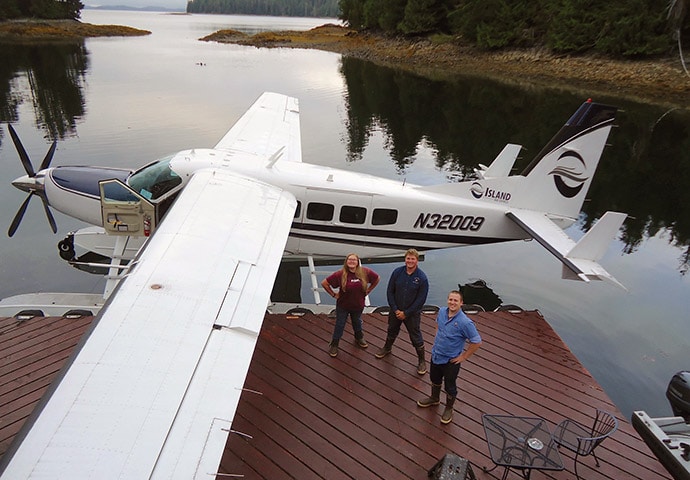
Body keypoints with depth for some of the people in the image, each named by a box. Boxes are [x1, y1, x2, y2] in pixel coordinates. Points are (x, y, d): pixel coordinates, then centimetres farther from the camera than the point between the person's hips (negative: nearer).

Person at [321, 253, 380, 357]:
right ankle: (334, 345, 29)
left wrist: (368, 290, 1)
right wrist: (333, 294, -13)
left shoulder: (365, 272, -17)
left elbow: (377, 279, 2)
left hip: (358, 305, 3)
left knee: (357, 323, 26)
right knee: (339, 325, 10)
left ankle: (359, 338, 52)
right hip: (343, 306, -2)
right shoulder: (340, 274, -23)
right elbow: (324, 283, -17)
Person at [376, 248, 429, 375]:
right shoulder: (397, 272, -11)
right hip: (396, 311, 3)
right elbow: (390, 291, -4)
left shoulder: (422, 278, -18)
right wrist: (395, 310, -10)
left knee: (416, 337, 7)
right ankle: (387, 348, 51)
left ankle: (422, 361, 26)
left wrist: (406, 313, -14)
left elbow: (421, 299, -15)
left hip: (412, 313, -3)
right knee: (392, 331, 24)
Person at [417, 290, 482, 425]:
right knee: (435, 379, 28)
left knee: (450, 386, 16)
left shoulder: (465, 322, -30)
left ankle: (449, 409, 42)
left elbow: (477, 342, -22)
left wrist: (464, 356, -16)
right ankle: (434, 398, 56)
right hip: (436, 355, 6)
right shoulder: (442, 311, -11)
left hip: (451, 361, -6)